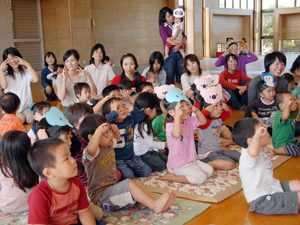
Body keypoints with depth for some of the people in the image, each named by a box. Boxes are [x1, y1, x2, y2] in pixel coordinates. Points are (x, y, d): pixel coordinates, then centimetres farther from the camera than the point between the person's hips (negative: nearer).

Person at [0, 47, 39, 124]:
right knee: (21, 119, -26)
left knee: (31, 119, -27)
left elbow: (36, 79, -15)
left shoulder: (25, 72, 7)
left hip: (26, 106, 1)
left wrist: (27, 64, -11)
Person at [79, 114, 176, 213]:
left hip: (112, 187, 10)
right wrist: (99, 131, -44)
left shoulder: (108, 146, 9)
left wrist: (115, 130, 7)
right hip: (101, 196, -10)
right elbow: (91, 148, -48)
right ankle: (155, 206, -28)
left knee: (137, 182, 3)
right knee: (129, 183, -25)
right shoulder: (91, 153, -21)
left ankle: (157, 200, -7)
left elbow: (117, 137, 30)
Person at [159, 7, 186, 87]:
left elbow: (184, 37, 5)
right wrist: (180, 41, -15)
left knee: (181, 76, 6)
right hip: (170, 53, -5)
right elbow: (168, 39, -14)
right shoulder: (162, 27, 1)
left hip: (179, 53, 5)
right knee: (170, 76, -5)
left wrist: (179, 45, -13)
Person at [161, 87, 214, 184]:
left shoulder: (189, 121, 3)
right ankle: (173, 177, -6)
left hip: (191, 161, 9)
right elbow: (176, 134, -45)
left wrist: (196, 110, -3)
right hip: (178, 165, -9)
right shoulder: (170, 125, -23)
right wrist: (178, 116, -41)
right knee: (201, 177, -18)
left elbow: (203, 121, 14)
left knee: (209, 170, 5)